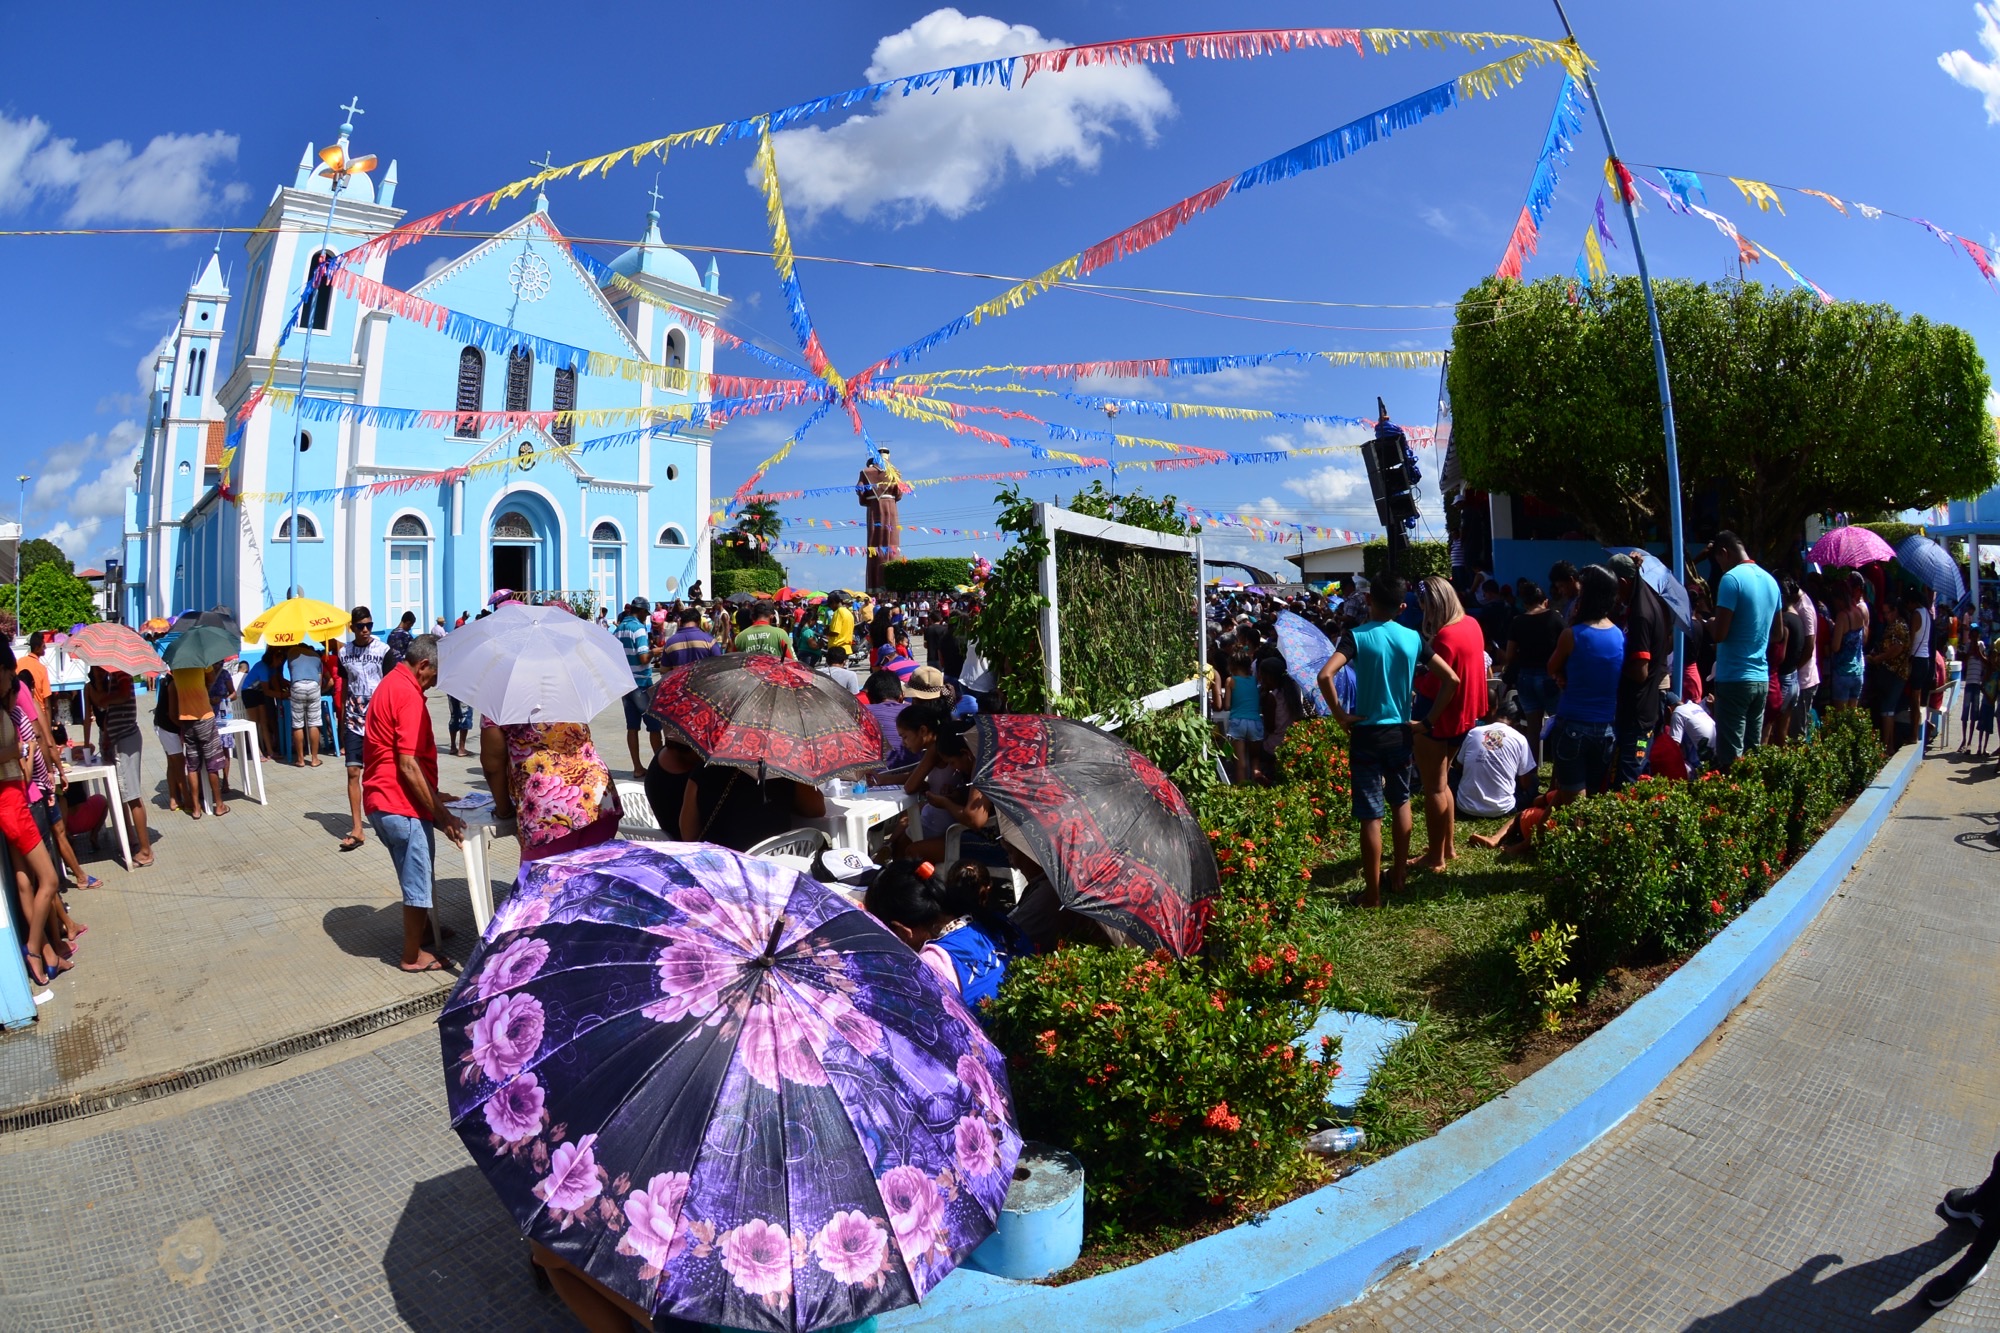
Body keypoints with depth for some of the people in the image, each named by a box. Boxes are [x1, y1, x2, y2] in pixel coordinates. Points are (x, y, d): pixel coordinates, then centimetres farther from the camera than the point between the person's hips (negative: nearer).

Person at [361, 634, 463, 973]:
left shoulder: (391, 684, 14)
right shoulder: (409, 695, -18)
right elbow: (408, 766, -23)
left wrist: (433, 797, 23)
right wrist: (442, 815, -21)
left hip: (381, 801, 10)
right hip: (401, 805, -10)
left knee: (416, 876, 23)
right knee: (417, 880, 4)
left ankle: (423, 934, 39)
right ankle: (414, 955, 17)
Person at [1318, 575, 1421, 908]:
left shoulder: (1357, 636, -11)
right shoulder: (1413, 638, 0)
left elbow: (1325, 675, -26)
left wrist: (1341, 715, -15)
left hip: (1367, 733, -3)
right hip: (1400, 731, 4)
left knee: (1371, 815, 2)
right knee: (1400, 802, 23)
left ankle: (1372, 893, 9)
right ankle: (1399, 875, 33)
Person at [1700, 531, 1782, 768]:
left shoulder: (1731, 579, -13)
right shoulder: (1771, 580, 12)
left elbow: (1719, 634, -18)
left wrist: (1710, 622, 2)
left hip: (1733, 679, -8)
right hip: (1761, 678, 8)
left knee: (1730, 756, -5)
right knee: (1752, 752, 12)